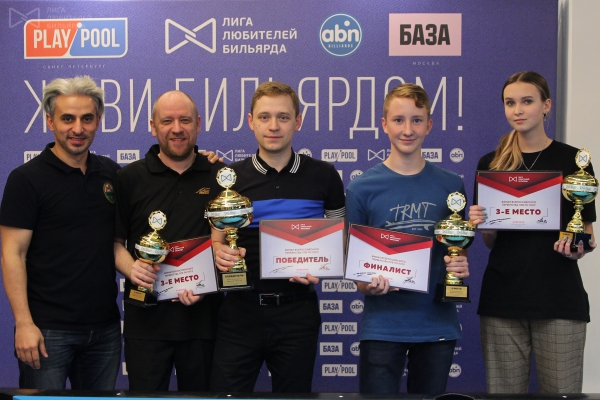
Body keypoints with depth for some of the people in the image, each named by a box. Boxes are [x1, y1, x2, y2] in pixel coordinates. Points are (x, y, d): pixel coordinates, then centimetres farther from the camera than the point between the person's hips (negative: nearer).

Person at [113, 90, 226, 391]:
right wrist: (130, 268, -15)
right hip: (146, 318, 0)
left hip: (203, 316, 1)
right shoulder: (130, 178, 4)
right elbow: (114, 240, 7)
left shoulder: (220, 177, 4)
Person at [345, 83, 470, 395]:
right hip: (382, 325, -2)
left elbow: (459, 249, 14)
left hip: (438, 323, 2)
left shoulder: (451, 185, 5)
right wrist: (367, 285, -19)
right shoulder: (362, 188, -1)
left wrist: (460, 268, -8)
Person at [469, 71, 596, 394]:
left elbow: (586, 230, 7)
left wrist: (577, 248, -14)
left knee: (561, 392, 1)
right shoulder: (490, 164, 8)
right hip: (503, 297, 2)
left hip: (558, 298, -2)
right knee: (503, 393, 7)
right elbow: (490, 241, 12)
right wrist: (480, 224, -9)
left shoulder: (573, 160, 1)